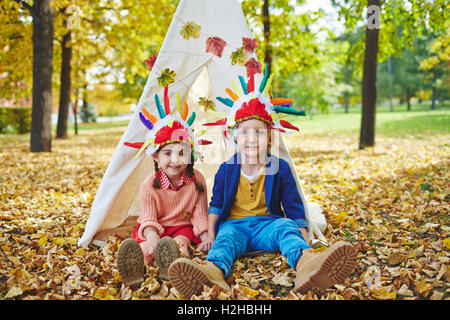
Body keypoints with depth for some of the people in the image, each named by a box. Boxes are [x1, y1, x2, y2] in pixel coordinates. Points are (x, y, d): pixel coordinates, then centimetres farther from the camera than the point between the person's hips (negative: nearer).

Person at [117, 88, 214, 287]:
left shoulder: (196, 179, -6)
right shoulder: (150, 184, -11)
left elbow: (199, 213, 2)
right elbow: (148, 218, -12)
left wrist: (205, 237, -9)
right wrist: (152, 237, -34)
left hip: (182, 226, 1)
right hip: (155, 227, 0)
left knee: (180, 242, -33)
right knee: (146, 245, -33)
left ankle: (172, 265, -68)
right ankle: (134, 268, -66)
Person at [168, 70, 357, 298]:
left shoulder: (279, 168, 2)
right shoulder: (226, 170, 4)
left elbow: (293, 207, 6)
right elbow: (216, 204, 15)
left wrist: (304, 241, -1)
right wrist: (210, 234, 5)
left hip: (267, 223, 0)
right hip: (234, 225, 1)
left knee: (286, 227, -32)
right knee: (226, 237, -32)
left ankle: (306, 263, -66)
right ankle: (213, 271, -68)